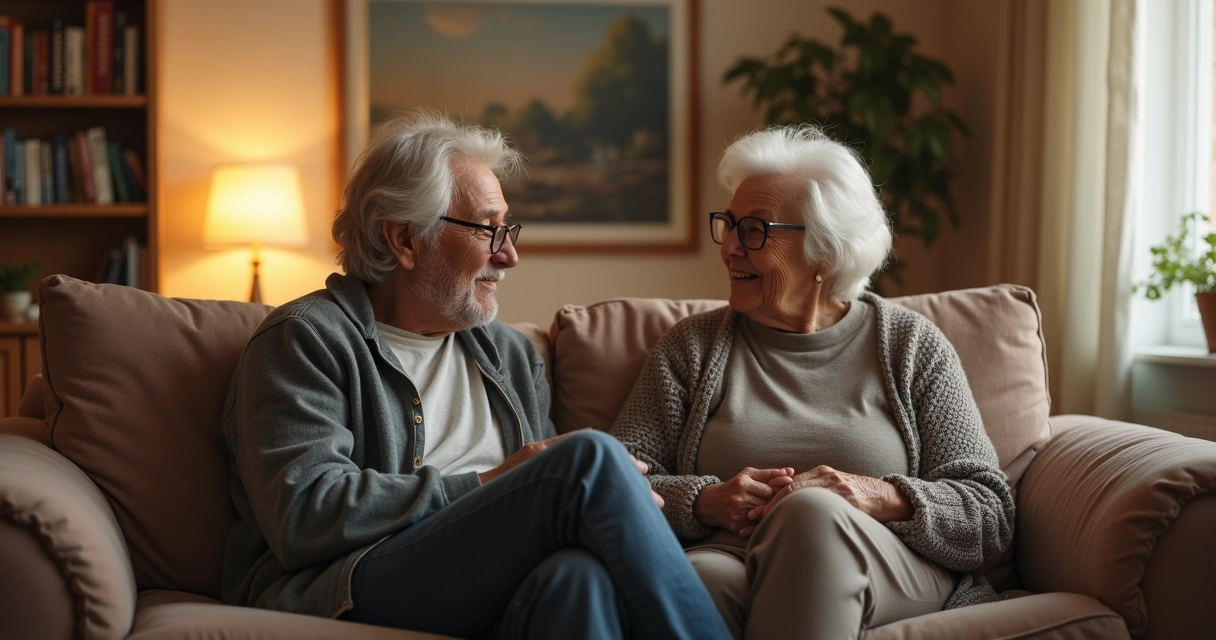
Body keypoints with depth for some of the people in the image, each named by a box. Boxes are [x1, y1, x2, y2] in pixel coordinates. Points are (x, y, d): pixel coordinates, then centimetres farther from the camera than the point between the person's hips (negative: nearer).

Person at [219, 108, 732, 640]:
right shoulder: (307, 339, 3)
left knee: (579, 573, -36)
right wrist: (487, 487, -11)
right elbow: (304, 514, -12)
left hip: (498, 597, 5)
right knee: (590, 454, -24)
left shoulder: (511, 354, 26)